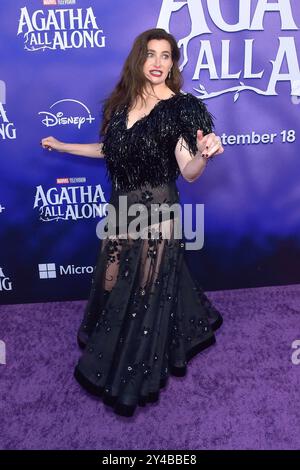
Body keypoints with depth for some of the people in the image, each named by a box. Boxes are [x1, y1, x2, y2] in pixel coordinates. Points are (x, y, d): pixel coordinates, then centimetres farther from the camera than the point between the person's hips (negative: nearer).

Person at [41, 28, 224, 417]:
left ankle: (135, 377, 29)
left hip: (156, 211, -6)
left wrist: (204, 154, -38)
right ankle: (109, 360, 43)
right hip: (121, 209, 6)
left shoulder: (180, 107, -11)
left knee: (146, 291, 7)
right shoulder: (122, 102, 6)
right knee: (113, 285, 16)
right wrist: (63, 146, 26)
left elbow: (188, 172, -16)